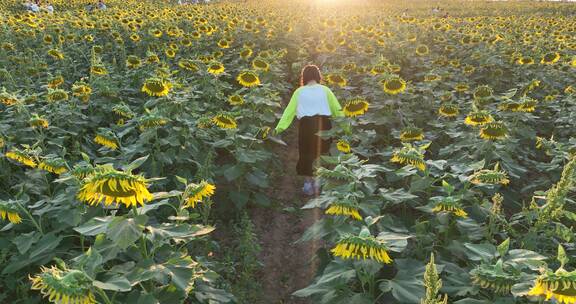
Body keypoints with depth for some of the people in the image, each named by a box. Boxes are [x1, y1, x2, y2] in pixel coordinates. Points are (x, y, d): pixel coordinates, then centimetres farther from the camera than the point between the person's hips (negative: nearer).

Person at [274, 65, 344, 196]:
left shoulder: (299, 92, 7)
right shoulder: (325, 90, 7)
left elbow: (289, 110, 0)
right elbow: (337, 109, 6)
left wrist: (279, 127, -2)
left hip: (306, 124, 0)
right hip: (324, 123, 0)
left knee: (307, 153, 12)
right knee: (322, 153, 13)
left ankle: (308, 183, 17)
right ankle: (318, 181, 16)